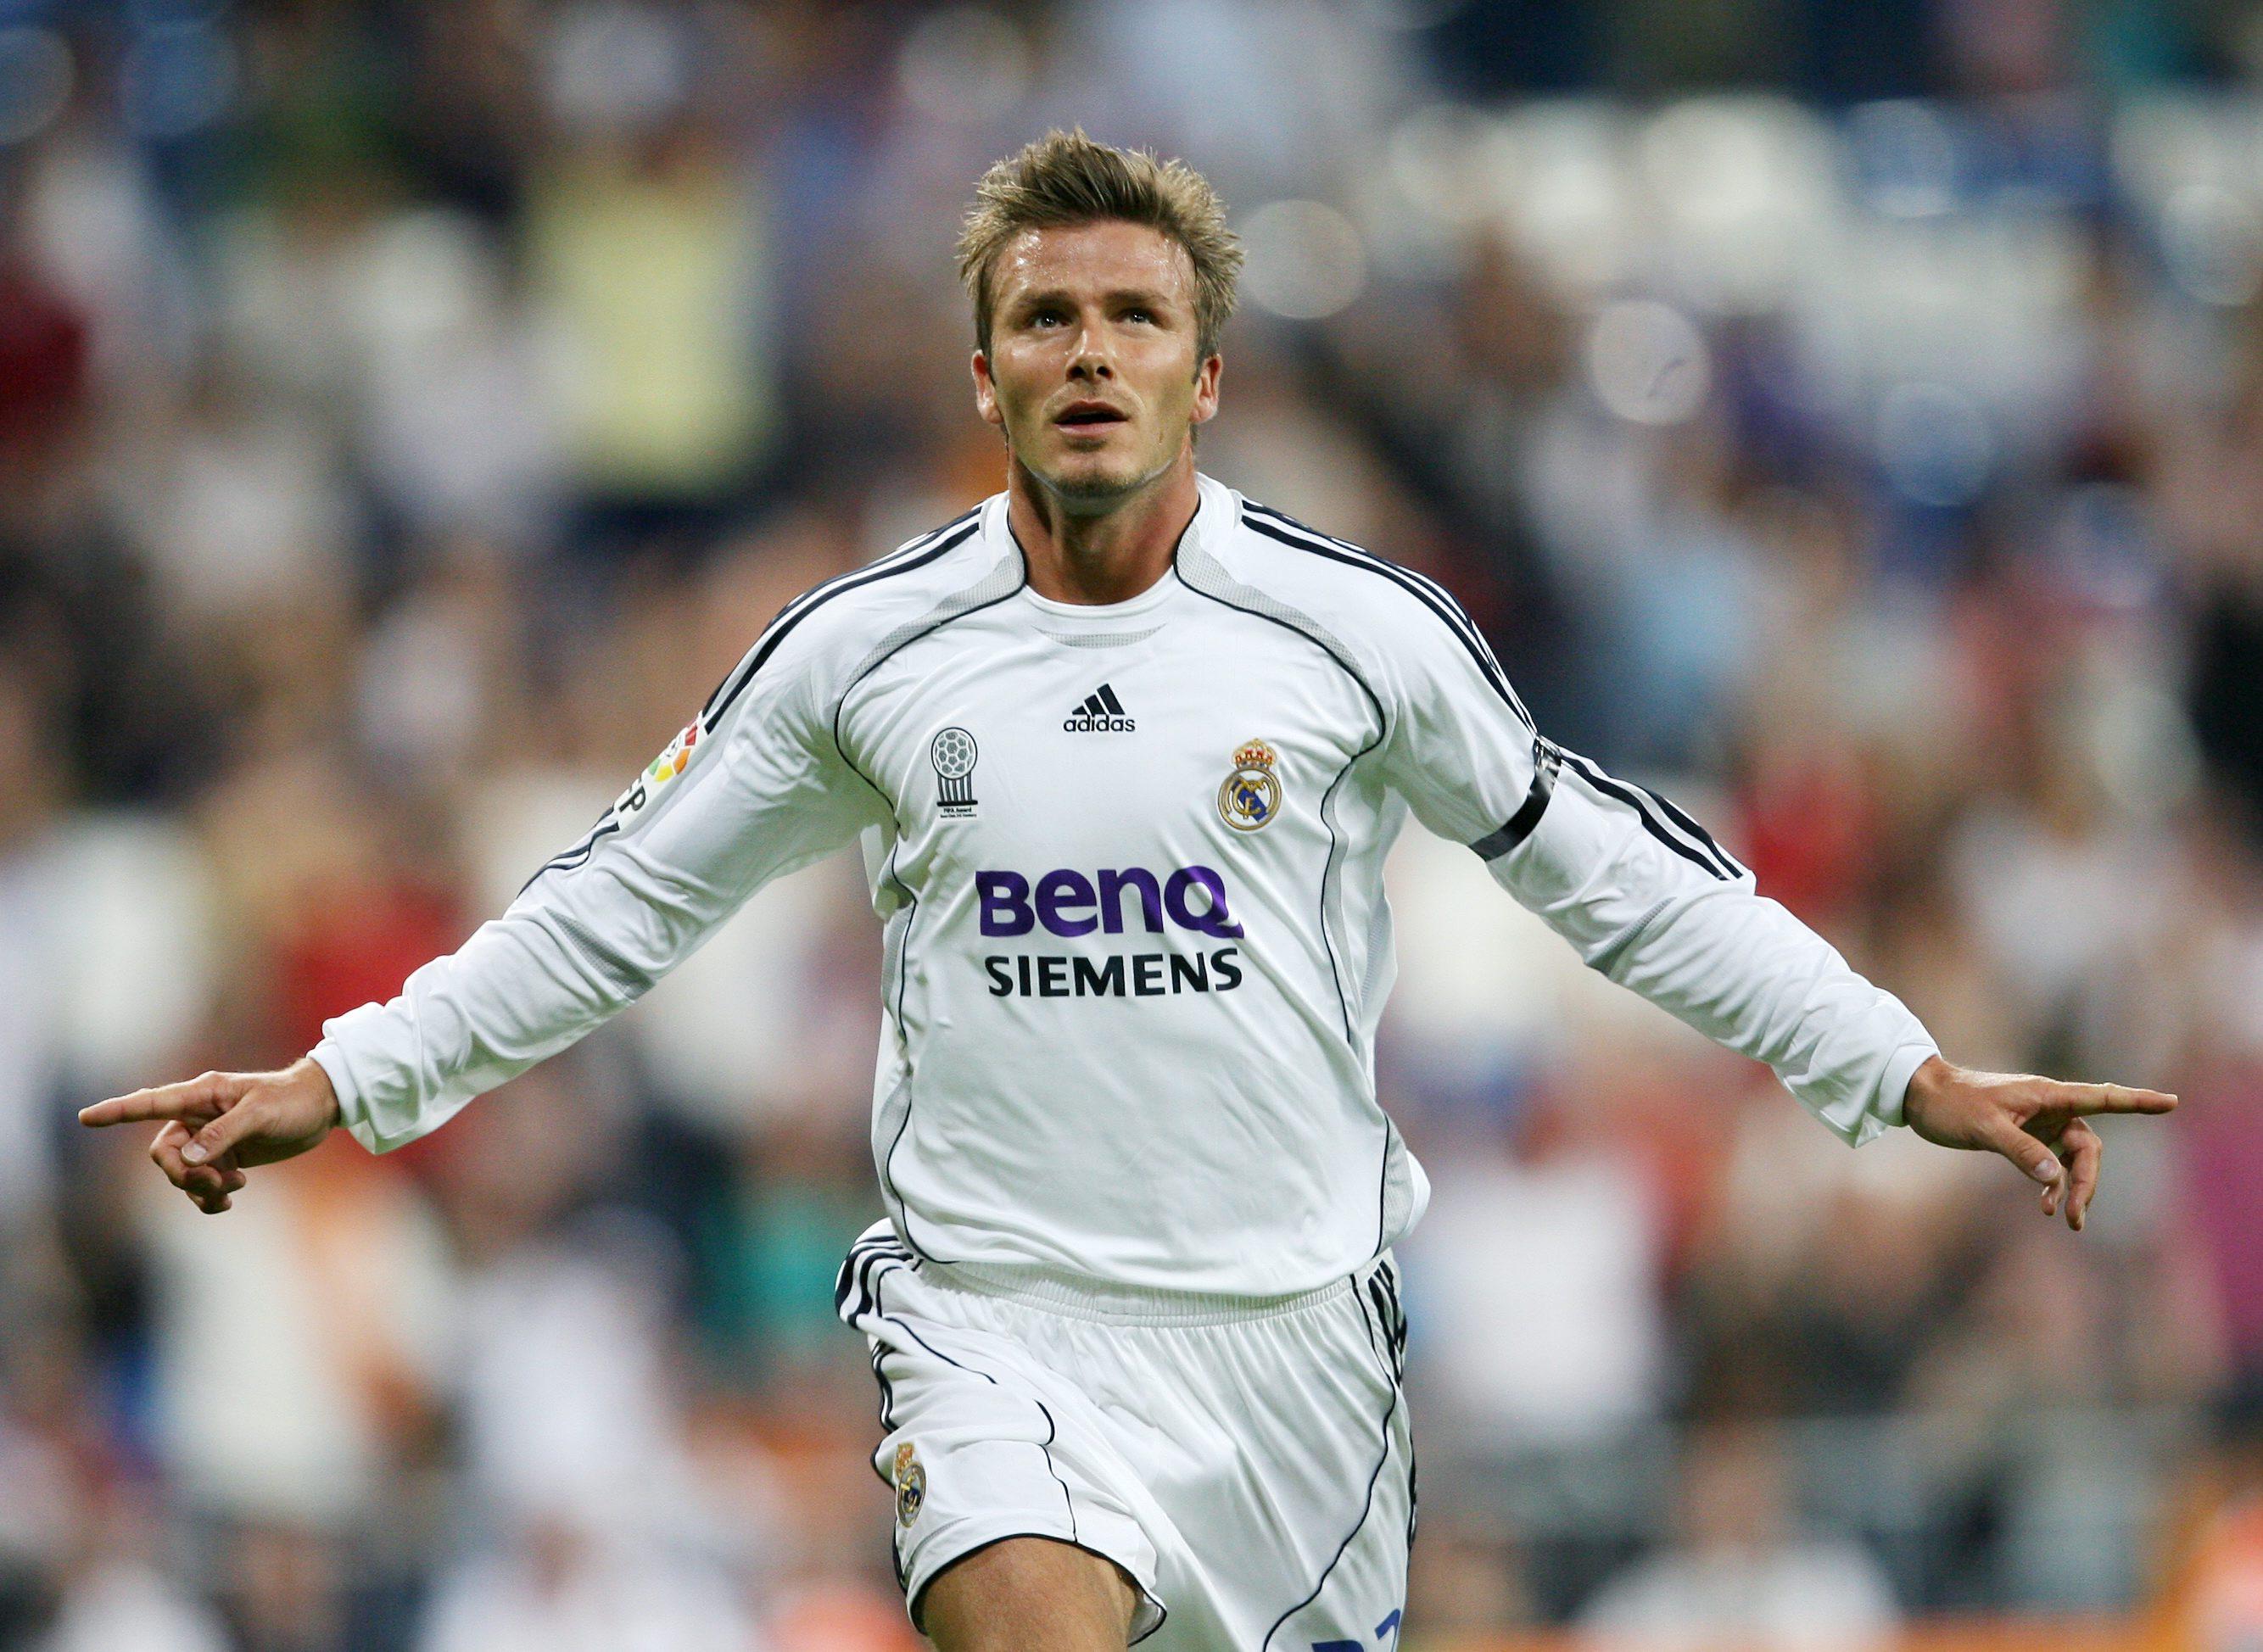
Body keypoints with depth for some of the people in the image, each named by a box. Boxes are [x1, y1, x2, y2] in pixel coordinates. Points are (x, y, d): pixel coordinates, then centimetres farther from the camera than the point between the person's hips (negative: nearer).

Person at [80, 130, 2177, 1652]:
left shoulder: (1359, 631, 0)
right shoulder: (862, 649, 2)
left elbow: (1616, 875, 8)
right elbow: (624, 898, 13)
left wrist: (1910, 1077, 4)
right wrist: (347, 1081, 9)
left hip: (1293, 1315, 1)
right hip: (996, 1306, -1)